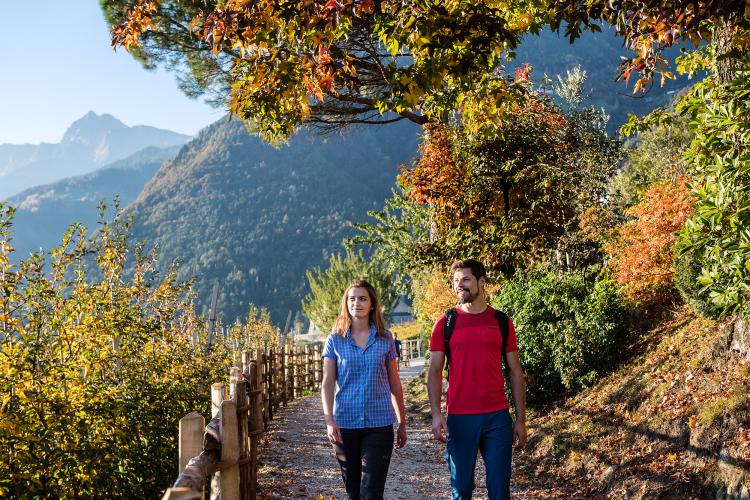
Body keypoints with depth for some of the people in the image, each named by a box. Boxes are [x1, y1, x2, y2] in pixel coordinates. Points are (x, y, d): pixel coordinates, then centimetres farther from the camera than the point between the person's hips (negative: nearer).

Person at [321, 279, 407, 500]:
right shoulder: (335, 340, 2)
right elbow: (327, 384, -2)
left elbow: (394, 383, 9)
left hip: (379, 423, -1)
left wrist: (402, 423, 11)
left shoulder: (385, 339, 3)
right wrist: (329, 421, -14)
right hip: (345, 423, 1)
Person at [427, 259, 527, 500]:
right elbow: (434, 371, 1)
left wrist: (521, 419, 6)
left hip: (497, 417, 1)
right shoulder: (445, 323, 3)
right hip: (459, 418, -1)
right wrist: (436, 414, -11)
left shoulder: (501, 322, 6)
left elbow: (515, 372, 9)